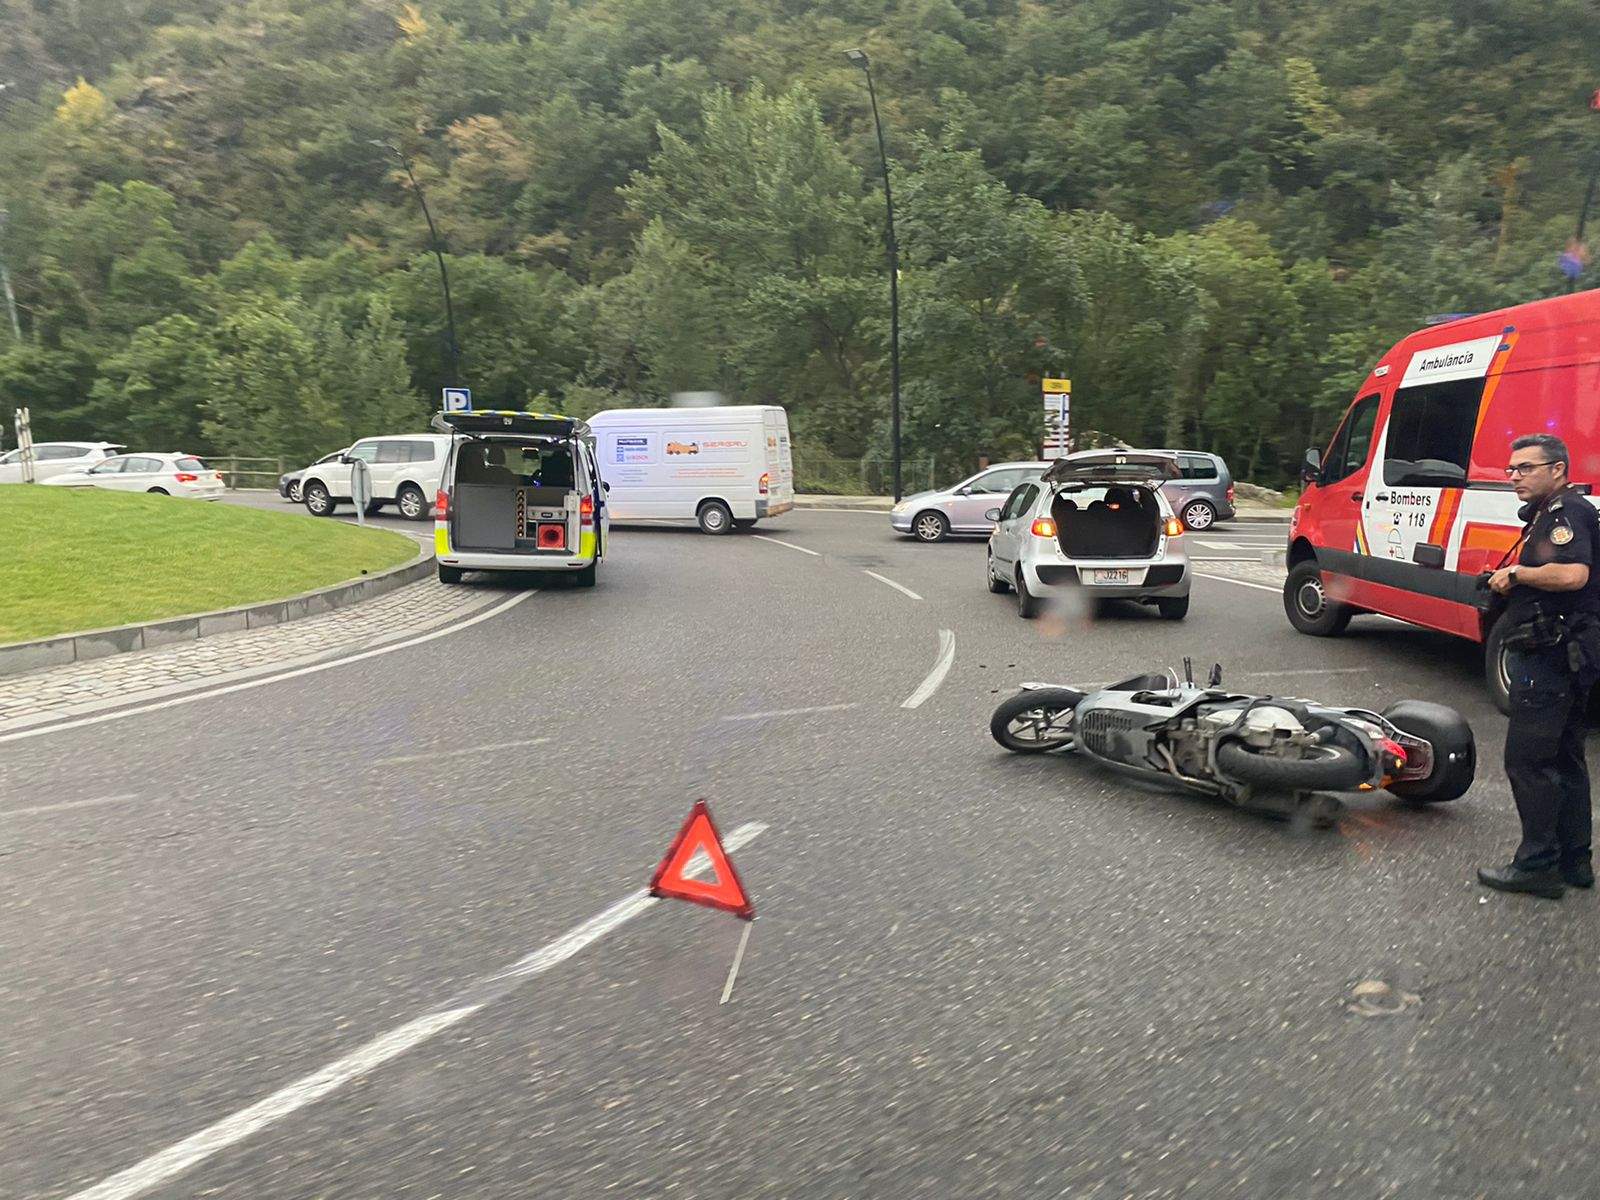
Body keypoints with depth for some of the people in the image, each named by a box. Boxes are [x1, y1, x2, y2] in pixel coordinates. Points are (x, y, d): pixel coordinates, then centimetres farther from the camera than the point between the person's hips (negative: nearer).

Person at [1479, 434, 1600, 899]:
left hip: (1551, 655, -11)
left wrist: (1516, 572, -17)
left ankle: (1538, 865, -3)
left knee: (1526, 759, -8)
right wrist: (1508, 584, 11)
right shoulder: (1548, 515, 20)